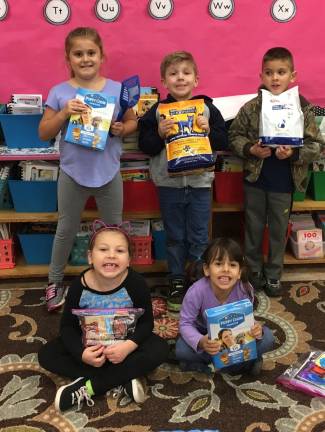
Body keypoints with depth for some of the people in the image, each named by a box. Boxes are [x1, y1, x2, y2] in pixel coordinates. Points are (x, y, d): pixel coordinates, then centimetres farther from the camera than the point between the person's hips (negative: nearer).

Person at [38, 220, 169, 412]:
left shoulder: (136, 283, -24)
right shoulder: (80, 286, -21)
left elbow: (147, 322, -15)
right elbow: (68, 326, -12)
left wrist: (129, 346, -34)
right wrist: (81, 353, -30)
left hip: (125, 343, -1)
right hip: (90, 344, 2)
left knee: (160, 349, -27)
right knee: (46, 355, -17)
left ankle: (88, 387, -24)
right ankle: (123, 380, -23)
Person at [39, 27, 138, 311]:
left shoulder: (117, 89, -4)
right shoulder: (59, 93, -7)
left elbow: (133, 122, 6)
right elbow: (44, 133, -6)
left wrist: (122, 129, -15)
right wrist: (64, 113, -21)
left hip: (108, 171, 1)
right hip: (73, 172, -1)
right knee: (66, 229, 15)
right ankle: (55, 281, 33)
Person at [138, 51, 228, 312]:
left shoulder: (208, 108, 1)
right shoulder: (157, 112, -1)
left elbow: (223, 142, 3)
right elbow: (145, 146, -2)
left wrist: (209, 131, -15)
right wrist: (160, 134, -19)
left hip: (200, 182, 0)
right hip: (169, 183, 0)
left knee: (199, 237, 9)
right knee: (175, 237, 12)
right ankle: (177, 282, 27)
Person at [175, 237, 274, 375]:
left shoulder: (245, 290, -26)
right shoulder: (197, 292, -32)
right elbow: (185, 324, -24)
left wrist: (255, 329, -37)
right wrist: (201, 342, -44)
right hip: (205, 335, -1)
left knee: (267, 338, -19)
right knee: (181, 350, -30)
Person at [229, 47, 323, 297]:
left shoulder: (303, 109, -8)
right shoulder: (251, 108, -6)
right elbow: (235, 136, 2)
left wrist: (294, 154, -23)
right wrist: (250, 149, -16)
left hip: (284, 182, -1)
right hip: (255, 179, 1)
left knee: (279, 230, 13)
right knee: (254, 228, 14)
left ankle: (273, 274, 32)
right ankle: (254, 271, 34)